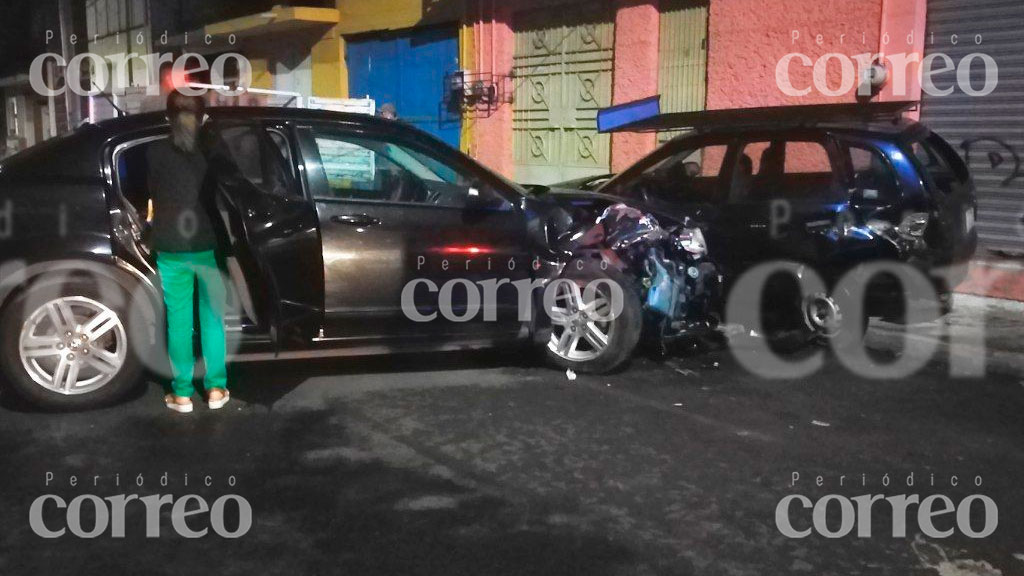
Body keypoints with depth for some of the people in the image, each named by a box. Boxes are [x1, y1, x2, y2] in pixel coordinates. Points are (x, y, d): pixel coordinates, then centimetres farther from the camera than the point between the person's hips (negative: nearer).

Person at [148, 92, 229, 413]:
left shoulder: (156, 153, -4)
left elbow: (152, 194, 6)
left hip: (171, 248, 0)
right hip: (209, 246, 0)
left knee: (179, 320, 8)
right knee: (212, 317, 11)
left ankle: (182, 393, 13)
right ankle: (216, 388, 15)